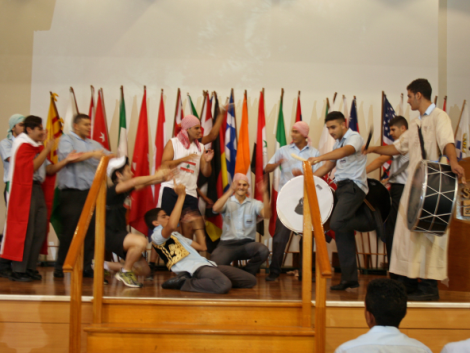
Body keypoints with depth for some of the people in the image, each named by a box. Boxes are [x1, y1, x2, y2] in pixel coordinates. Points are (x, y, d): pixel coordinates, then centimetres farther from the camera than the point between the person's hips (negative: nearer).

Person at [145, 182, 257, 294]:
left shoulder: (175, 234, 33)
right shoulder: (156, 236, 2)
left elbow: (201, 246, 35)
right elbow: (172, 225, -23)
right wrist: (181, 195, -18)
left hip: (206, 264, 10)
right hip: (194, 268, -10)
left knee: (250, 280, 2)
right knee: (223, 285, -39)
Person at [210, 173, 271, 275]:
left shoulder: (254, 203, 11)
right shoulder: (227, 202, 7)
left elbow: (266, 215, -9)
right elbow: (216, 208, -16)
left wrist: (265, 193, -21)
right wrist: (231, 190, -26)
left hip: (247, 243, 2)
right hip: (227, 244, -1)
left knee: (263, 250, -31)